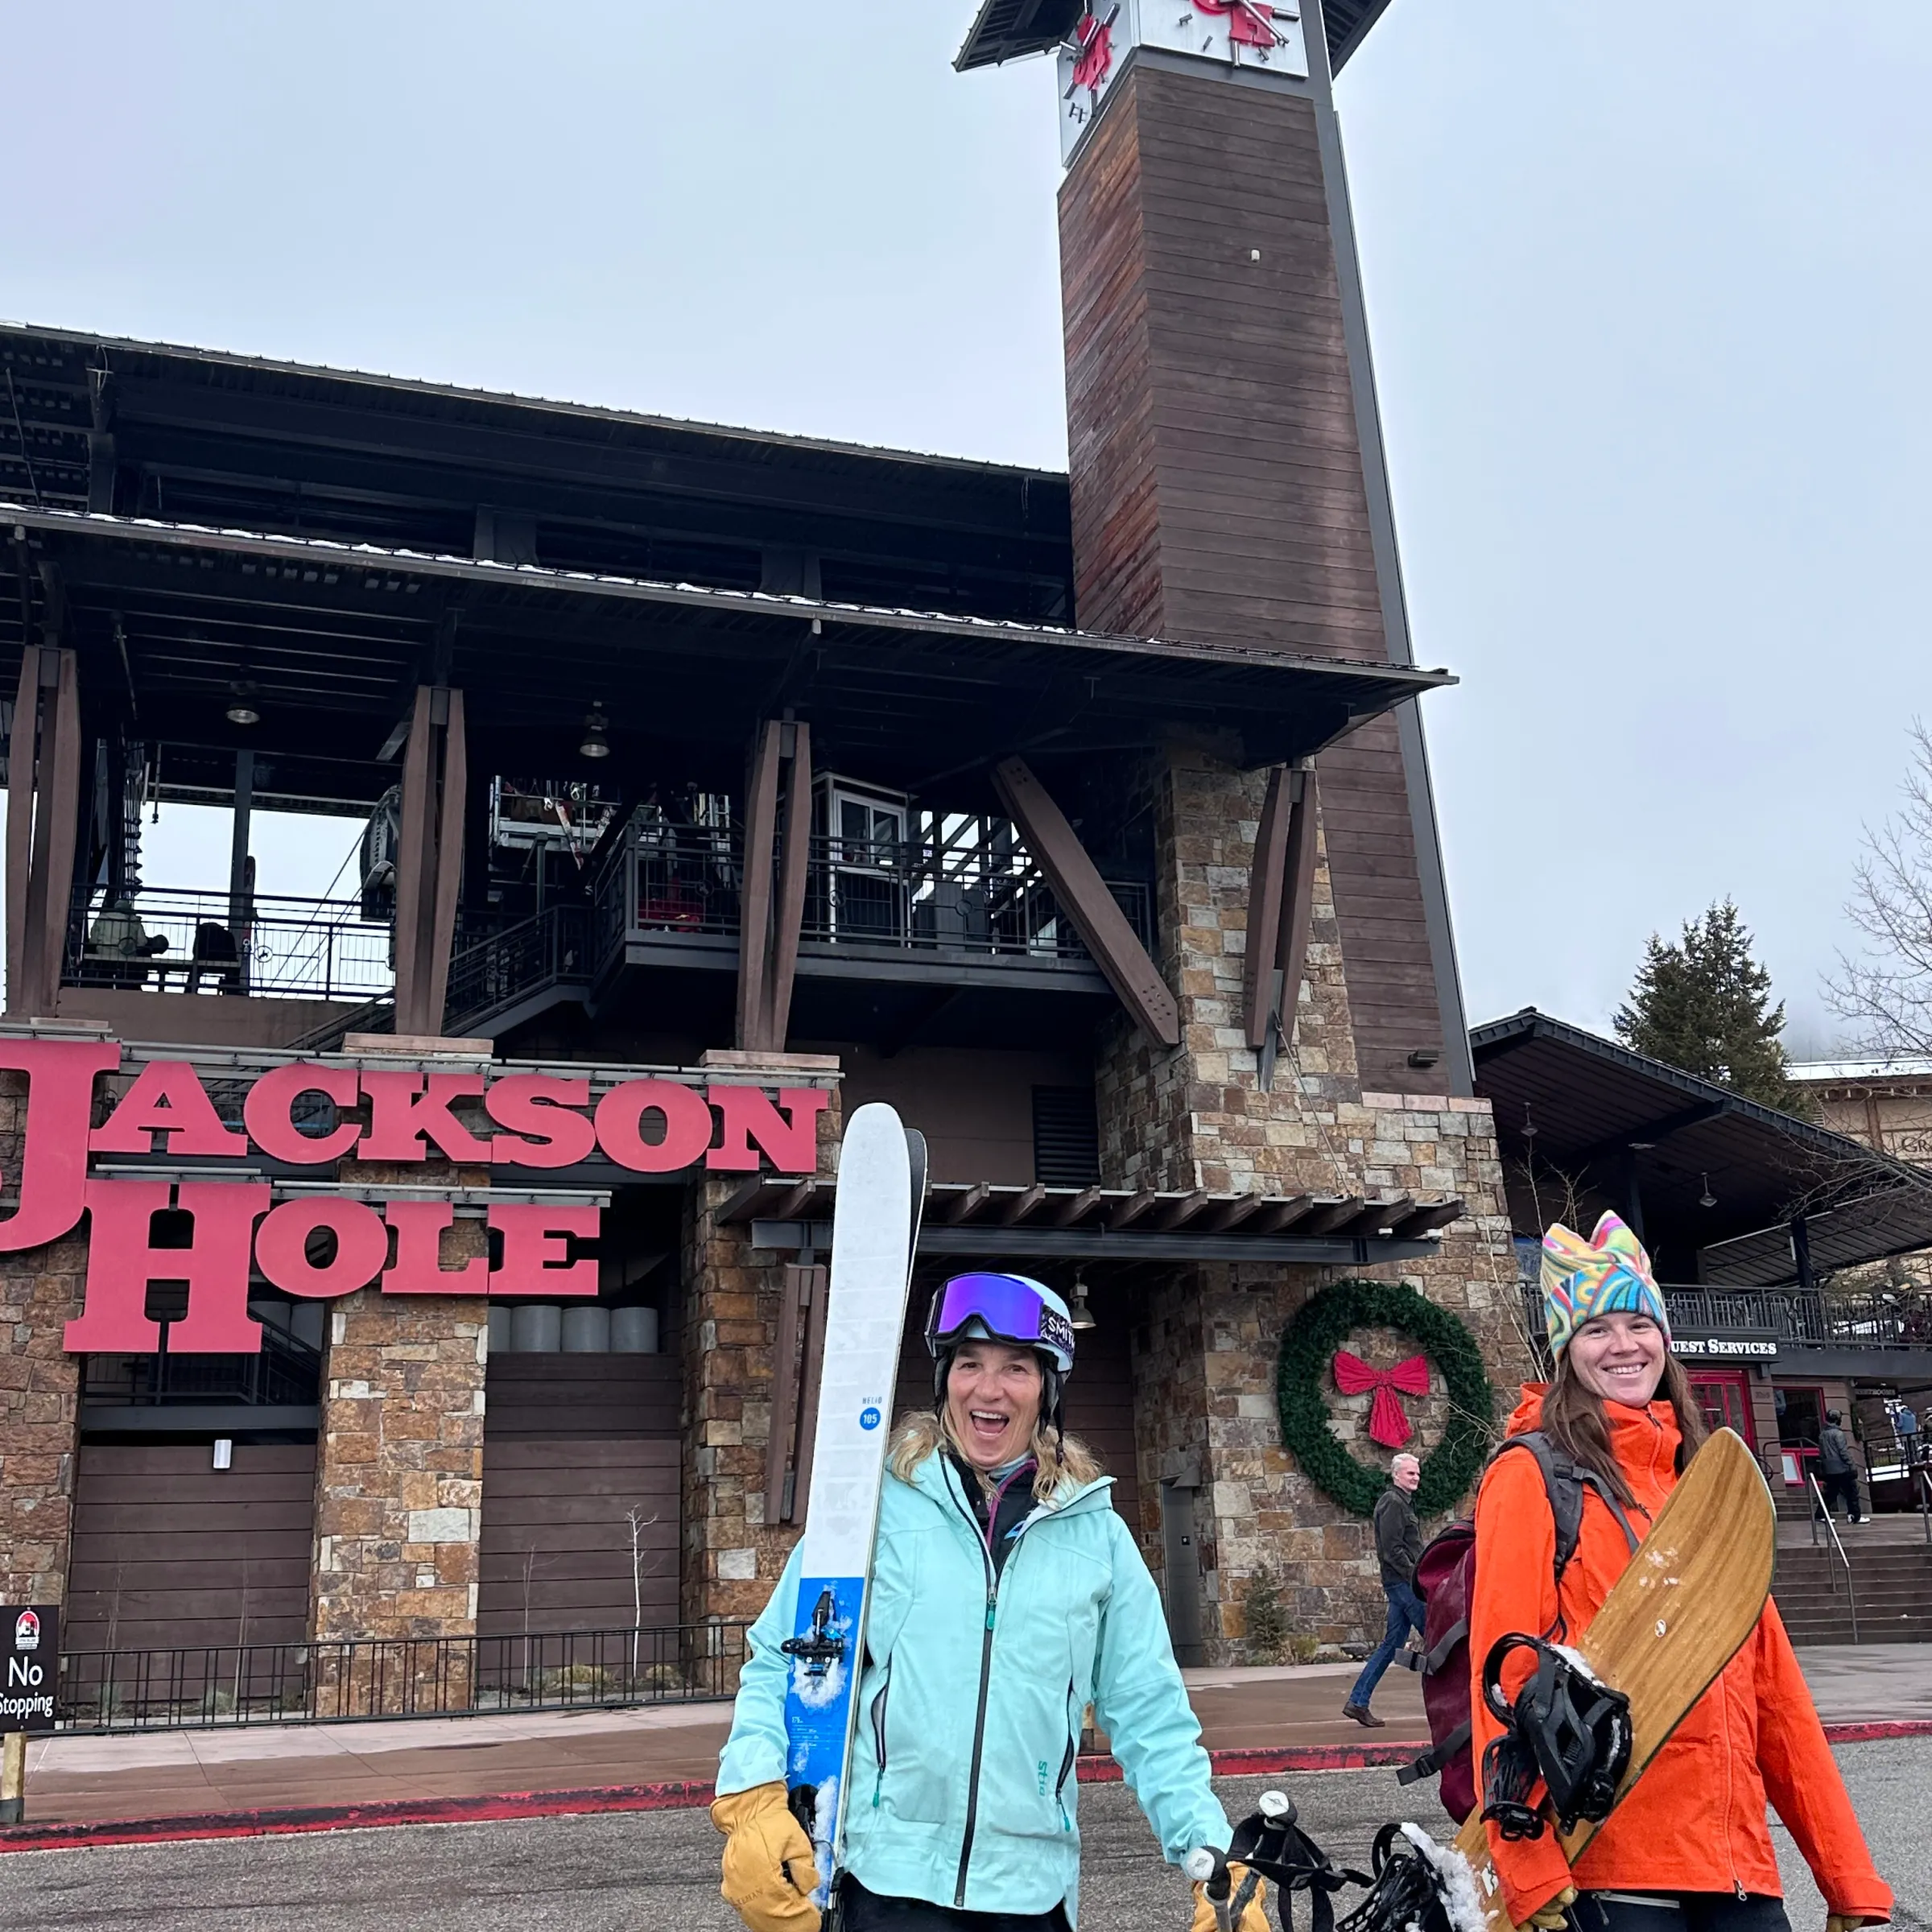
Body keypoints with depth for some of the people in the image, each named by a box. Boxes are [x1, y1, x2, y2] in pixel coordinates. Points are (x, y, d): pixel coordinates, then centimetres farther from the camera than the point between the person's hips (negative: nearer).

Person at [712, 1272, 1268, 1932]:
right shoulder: (876, 1506, -2)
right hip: (886, 1879, -2)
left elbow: (1150, 1715, 5)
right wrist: (753, 1801, -12)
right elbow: (778, 1666, 2)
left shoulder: (1096, 1534, 3)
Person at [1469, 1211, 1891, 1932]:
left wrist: (1847, 1873, 10)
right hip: (1608, 1868, -5)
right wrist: (1529, 1870, -18)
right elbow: (1505, 1677, -12)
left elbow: (1772, 1682, 13)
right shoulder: (1532, 1476, -5)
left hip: (1739, 1865, 6)